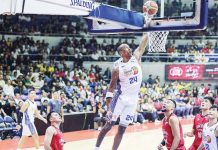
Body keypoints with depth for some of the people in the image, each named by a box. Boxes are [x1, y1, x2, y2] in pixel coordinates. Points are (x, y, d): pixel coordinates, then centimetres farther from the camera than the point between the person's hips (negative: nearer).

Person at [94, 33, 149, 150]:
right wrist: (108, 107, -14)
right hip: (120, 98, -3)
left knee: (122, 129, 5)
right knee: (109, 124, -2)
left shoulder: (136, 57, -2)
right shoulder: (117, 67, -12)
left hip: (133, 100, 4)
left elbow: (143, 43, -7)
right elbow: (111, 87, -9)